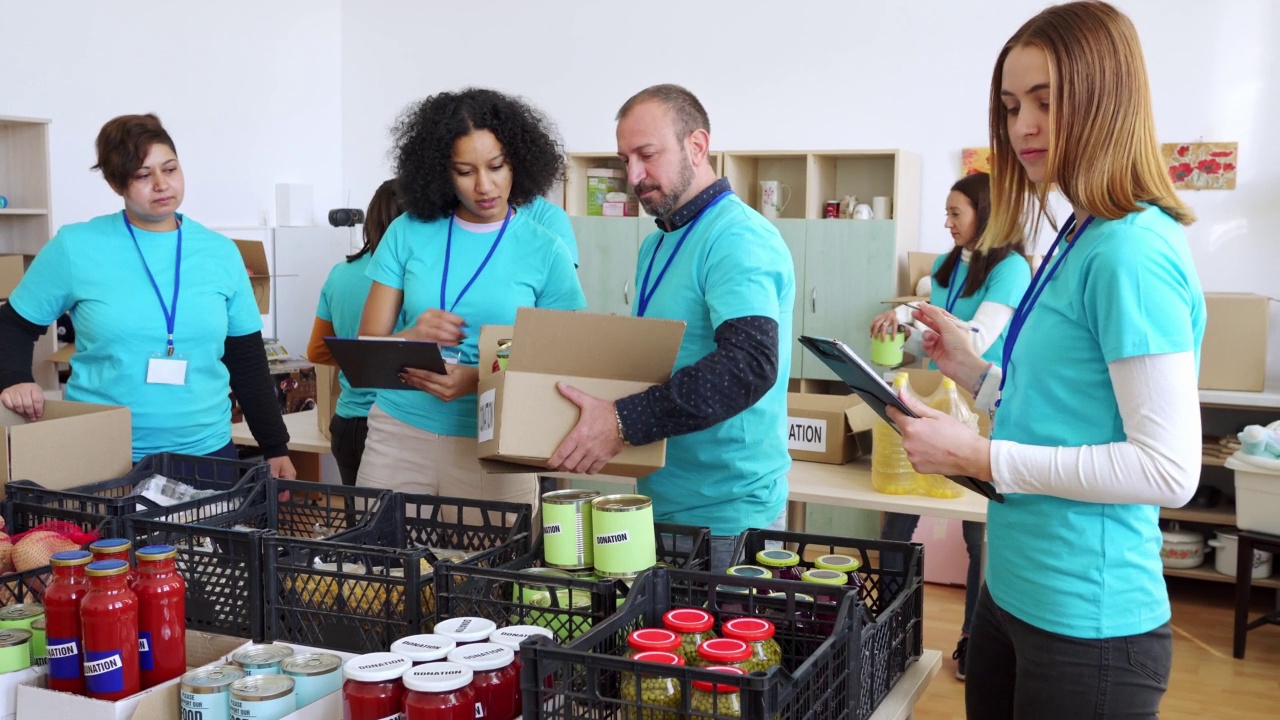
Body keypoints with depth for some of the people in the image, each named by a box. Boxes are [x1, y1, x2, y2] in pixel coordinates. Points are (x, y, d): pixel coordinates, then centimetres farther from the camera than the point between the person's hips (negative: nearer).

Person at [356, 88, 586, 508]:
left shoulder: (546, 252, -1)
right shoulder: (407, 234, 2)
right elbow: (367, 348, 4)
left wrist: (476, 380, -19)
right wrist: (411, 338, -19)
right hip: (396, 436, 1)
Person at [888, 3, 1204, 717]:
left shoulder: (1133, 251, -19)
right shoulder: (1078, 239, 9)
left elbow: (1169, 466, -23)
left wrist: (980, 457, -21)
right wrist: (974, 370, 3)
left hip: (1087, 622, -9)